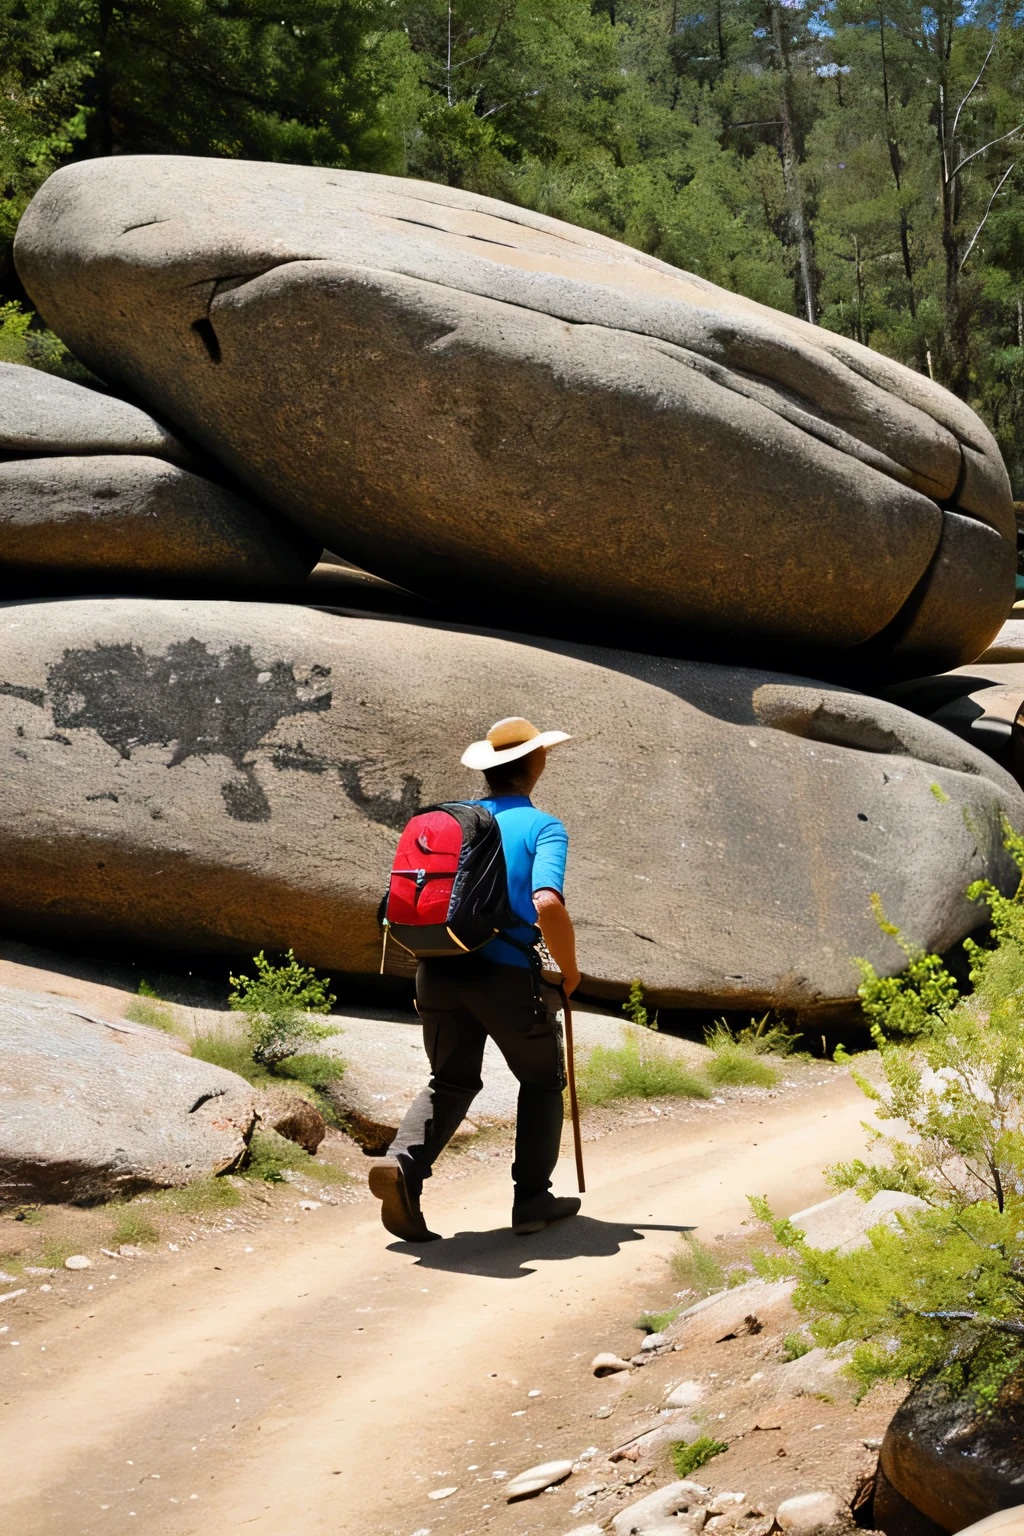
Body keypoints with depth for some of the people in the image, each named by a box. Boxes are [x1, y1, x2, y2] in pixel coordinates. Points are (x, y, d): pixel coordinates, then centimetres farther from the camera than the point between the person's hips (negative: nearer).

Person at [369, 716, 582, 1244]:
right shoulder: (543, 827, -4)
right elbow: (548, 905, -20)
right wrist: (570, 971, -5)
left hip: (440, 968, 4)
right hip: (509, 976, -4)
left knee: (451, 1080, 17)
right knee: (543, 1080, 17)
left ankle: (403, 1162, -9)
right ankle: (532, 1198, 17)